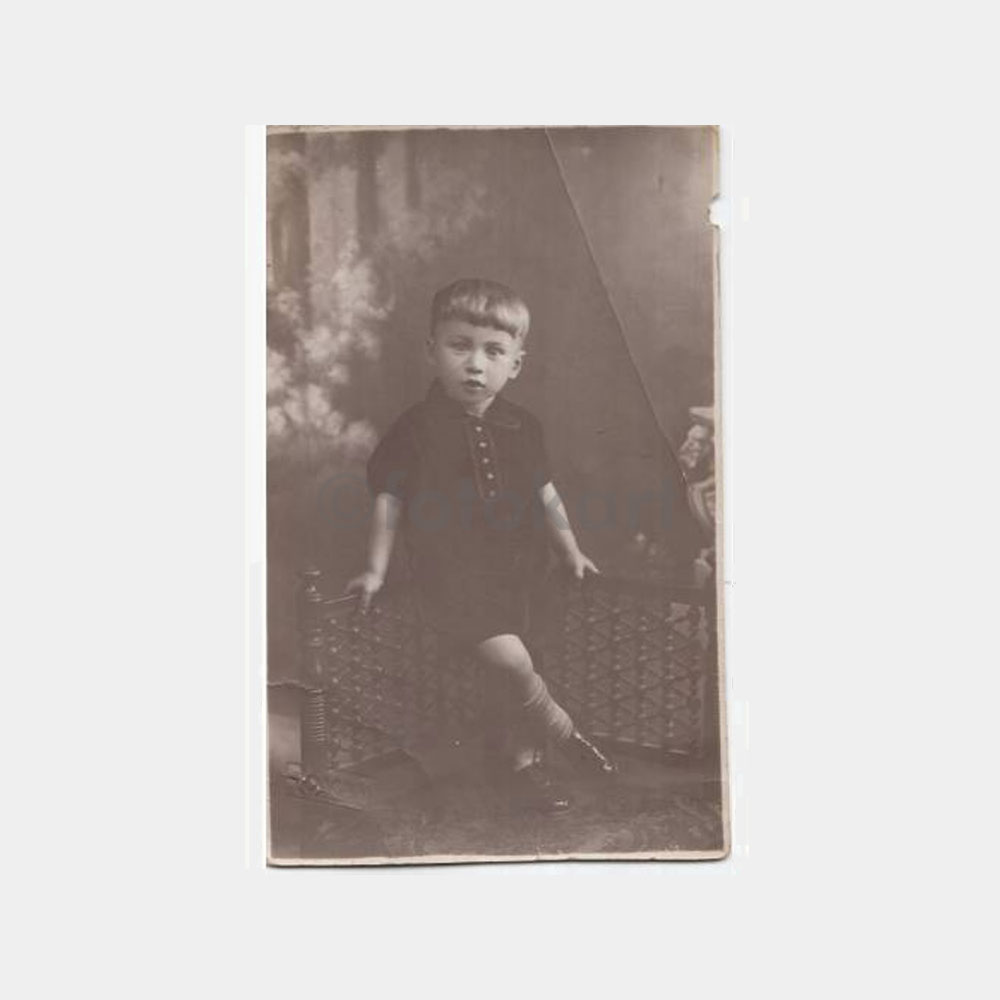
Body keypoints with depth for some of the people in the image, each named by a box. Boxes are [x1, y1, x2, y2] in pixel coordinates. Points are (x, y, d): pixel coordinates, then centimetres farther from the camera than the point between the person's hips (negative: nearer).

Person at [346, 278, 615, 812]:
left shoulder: (521, 427, 4)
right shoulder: (415, 429, -6)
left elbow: (545, 494, 15)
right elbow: (389, 500, 0)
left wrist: (570, 550, 15)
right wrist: (376, 570, 1)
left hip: (513, 568, 4)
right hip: (448, 573, -4)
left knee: (506, 666, 4)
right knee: (510, 659, -18)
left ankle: (518, 757, 29)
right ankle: (565, 732, 7)